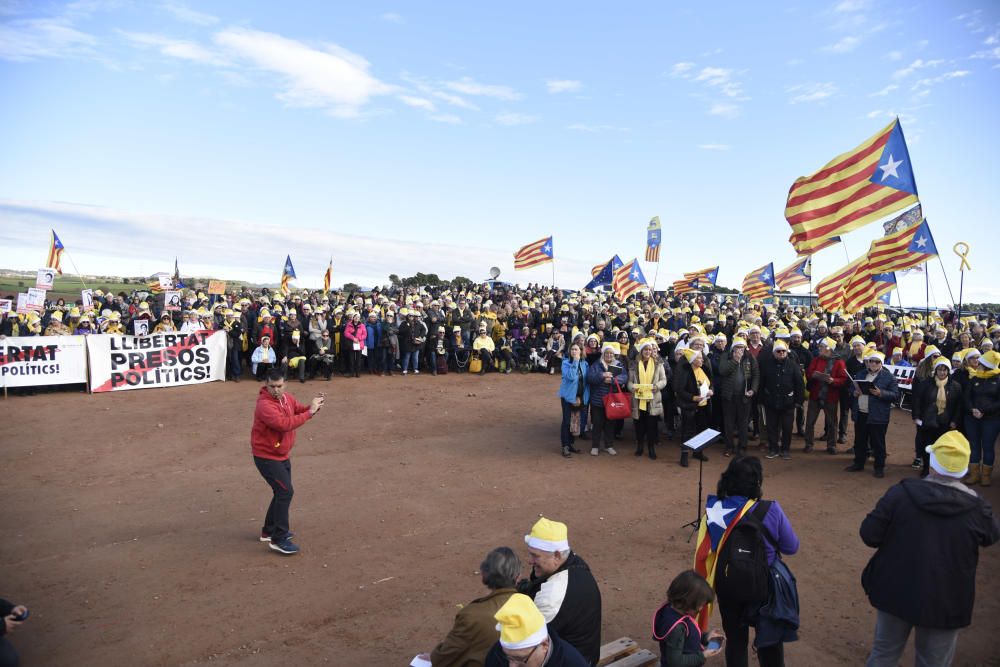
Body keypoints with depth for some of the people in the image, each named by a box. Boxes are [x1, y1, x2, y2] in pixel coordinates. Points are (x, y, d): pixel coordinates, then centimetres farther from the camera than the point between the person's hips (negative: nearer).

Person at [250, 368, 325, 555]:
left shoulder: (287, 398, 0)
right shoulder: (264, 405, -27)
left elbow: (300, 410, 9)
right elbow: (284, 424, -37)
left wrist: (314, 406, -14)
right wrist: (310, 412, -33)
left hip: (282, 455, 9)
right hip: (266, 457, -9)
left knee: (282, 492, 18)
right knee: (286, 491, -13)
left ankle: (269, 531, 35)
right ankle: (278, 539, -4)